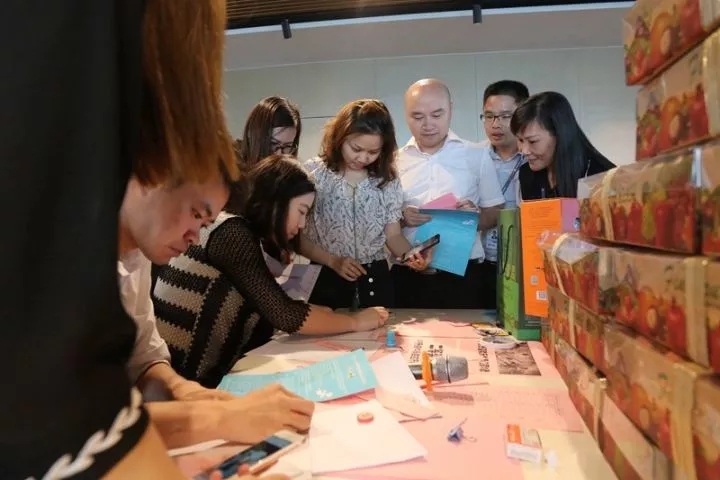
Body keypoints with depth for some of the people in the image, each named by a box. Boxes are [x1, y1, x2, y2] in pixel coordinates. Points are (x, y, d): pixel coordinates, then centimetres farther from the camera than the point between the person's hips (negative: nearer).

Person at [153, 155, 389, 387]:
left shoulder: (241, 231, 10)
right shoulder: (232, 232, -17)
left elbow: (272, 308, 7)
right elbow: (285, 315, -19)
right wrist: (356, 321, -8)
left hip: (203, 372, 8)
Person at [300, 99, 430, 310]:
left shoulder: (388, 180, 0)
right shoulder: (314, 173, -7)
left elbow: (393, 235, -1)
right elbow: (296, 235, -7)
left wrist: (412, 254, -21)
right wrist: (333, 261, -18)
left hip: (375, 280, 2)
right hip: (327, 279, -2)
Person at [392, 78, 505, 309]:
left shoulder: (476, 156, 4)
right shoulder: (394, 161, 5)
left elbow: (496, 214, 7)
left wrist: (476, 216, -14)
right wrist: (401, 218, -13)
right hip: (408, 276, 1)